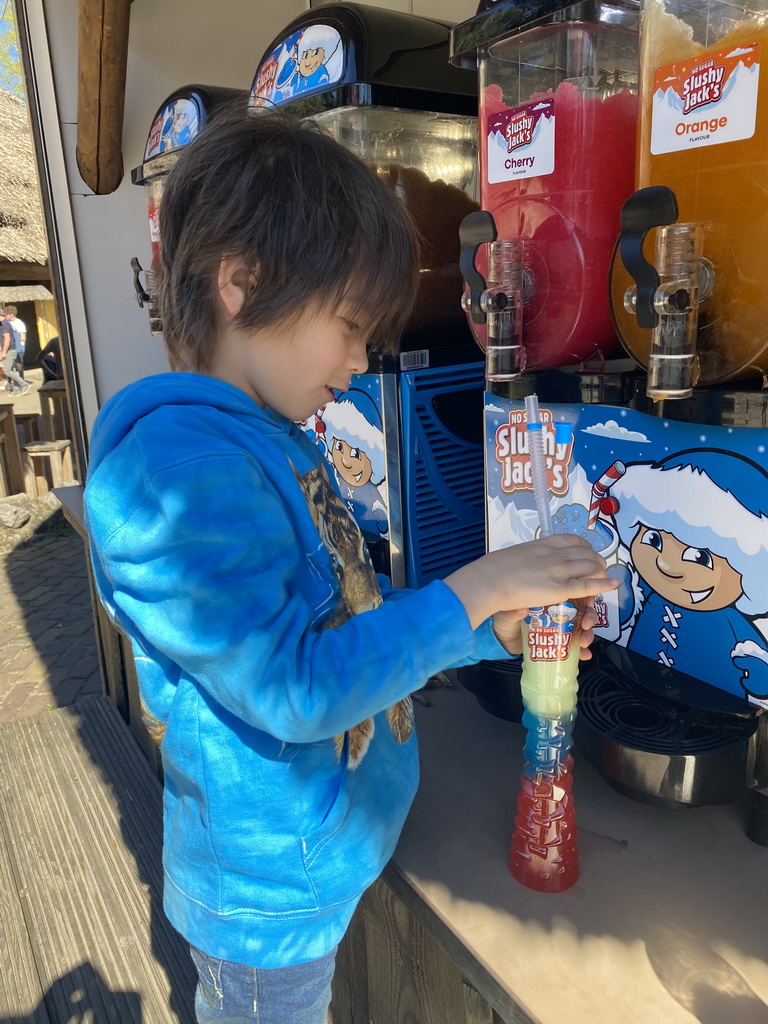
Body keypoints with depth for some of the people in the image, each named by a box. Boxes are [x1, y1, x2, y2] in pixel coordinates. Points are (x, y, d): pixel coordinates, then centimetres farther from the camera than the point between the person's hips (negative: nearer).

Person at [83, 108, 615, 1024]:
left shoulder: (274, 442, 1)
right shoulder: (174, 463, -29)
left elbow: (351, 608, 7)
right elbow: (294, 688, -30)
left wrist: (499, 628, 0)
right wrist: (476, 587, -24)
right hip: (273, 885, -7)